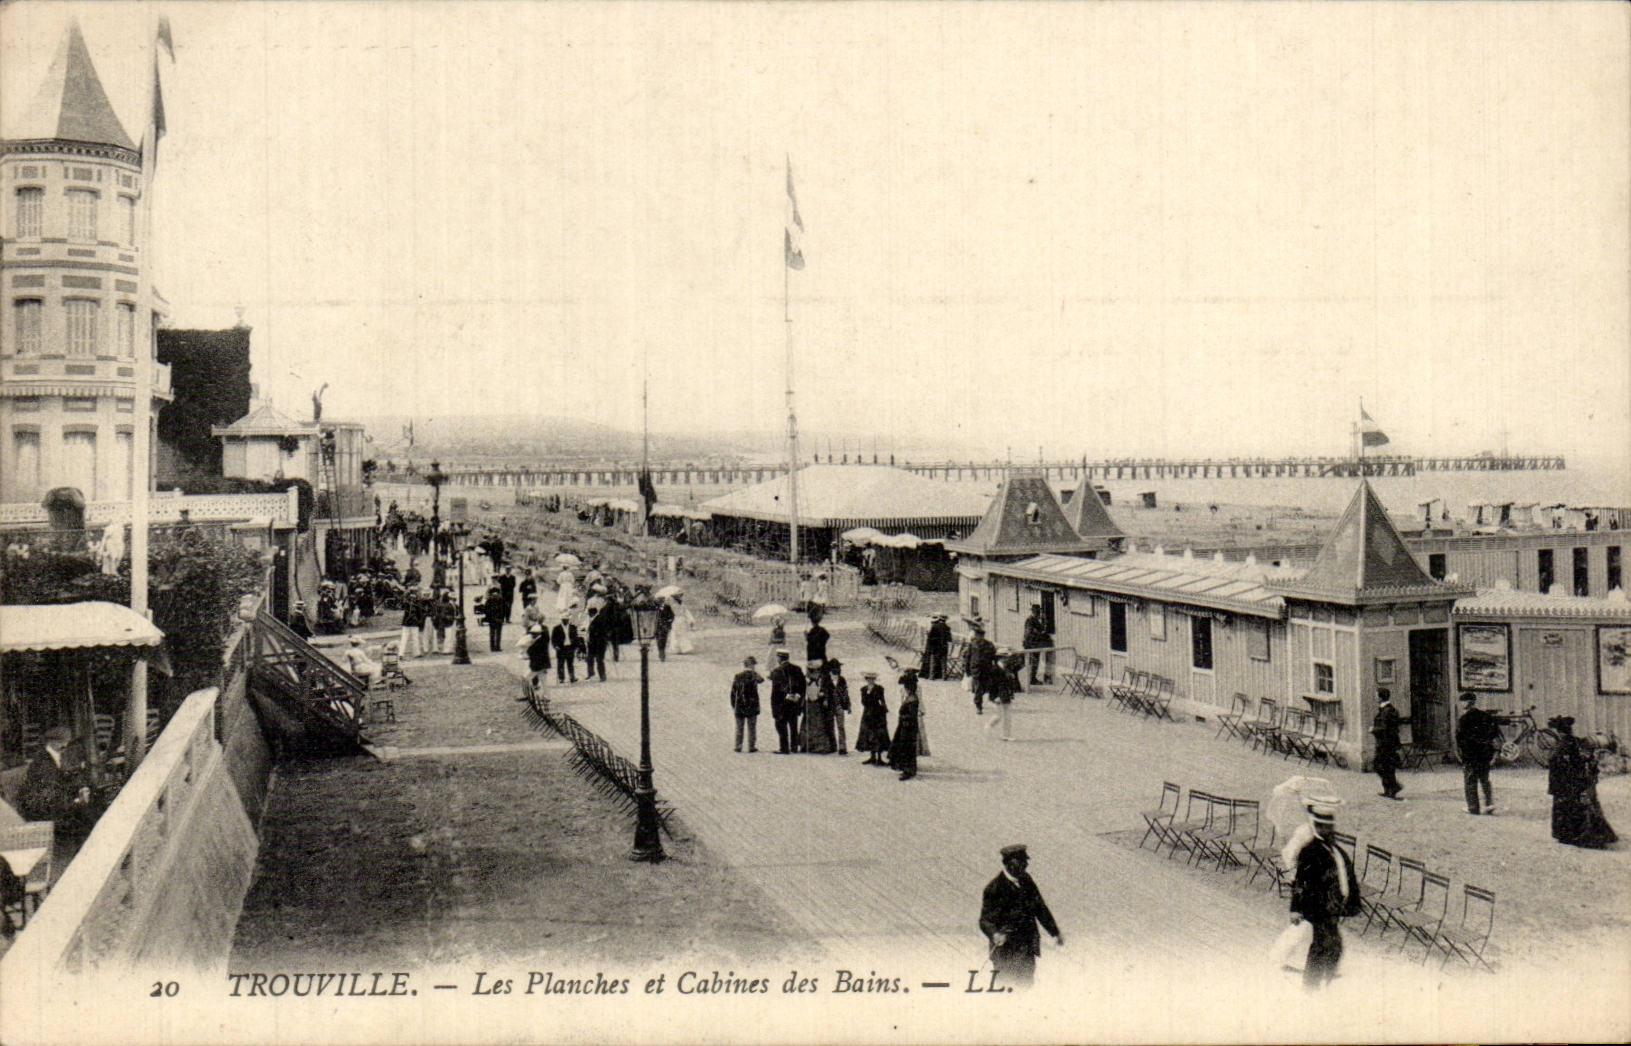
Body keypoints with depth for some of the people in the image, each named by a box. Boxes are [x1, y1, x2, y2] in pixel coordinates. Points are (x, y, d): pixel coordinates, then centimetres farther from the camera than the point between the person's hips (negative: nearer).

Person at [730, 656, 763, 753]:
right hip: (752, 706, -2)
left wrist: (733, 705, 8)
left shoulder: (738, 676, 1)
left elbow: (733, 692, 2)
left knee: (739, 727, 9)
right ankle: (751, 747, 4)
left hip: (739, 706, 2)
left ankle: (738, 746, 8)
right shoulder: (754, 675, -8)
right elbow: (761, 679, 13)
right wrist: (756, 672, 13)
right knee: (752, 727, 5)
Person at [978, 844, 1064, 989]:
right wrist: (995, 935, -35)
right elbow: (985, 920, -15)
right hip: (1006, 954, -6)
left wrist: (1055, 932, 21)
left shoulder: (1026, 880, 4)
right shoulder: (993, 888, -15)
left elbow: (1040, 907, 17)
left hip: (1027, 951, 6)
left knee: (1026, 987, 12)